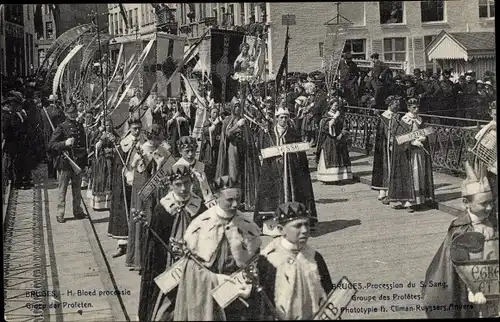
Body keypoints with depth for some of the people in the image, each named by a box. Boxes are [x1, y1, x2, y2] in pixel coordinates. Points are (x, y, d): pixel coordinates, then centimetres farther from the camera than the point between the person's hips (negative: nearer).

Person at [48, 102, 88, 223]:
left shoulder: (80, 127, 11)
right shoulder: (61, 128, -5)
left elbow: (84, 145, 18)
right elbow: (51, 145, -9)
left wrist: (85, 162, 15)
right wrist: (65, 143, -24)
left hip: (78, 163, 5)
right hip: (64, 162, -5)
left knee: (77, 189, 11)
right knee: (62, 189, 0)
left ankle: (78, 211, 21)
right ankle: (60, 214, 4)